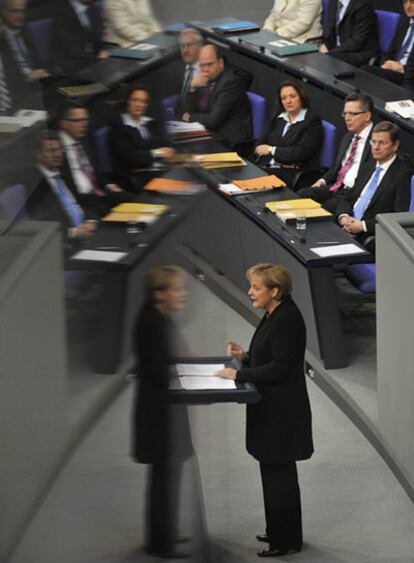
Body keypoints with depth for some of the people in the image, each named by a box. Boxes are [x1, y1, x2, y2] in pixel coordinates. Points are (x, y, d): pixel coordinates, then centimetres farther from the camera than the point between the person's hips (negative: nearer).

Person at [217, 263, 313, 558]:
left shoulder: (287, 319, -21)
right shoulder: (275, 315, 9)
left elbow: (280, 367, -23)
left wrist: (239, 374, -19)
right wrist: (244, 356, 5)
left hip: (282, 412, -10)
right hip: (271, 409, 10)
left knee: (279, 473, -1)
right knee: (273, 470, 18)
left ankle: (286, 541, 9)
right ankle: (278, 532, 29)